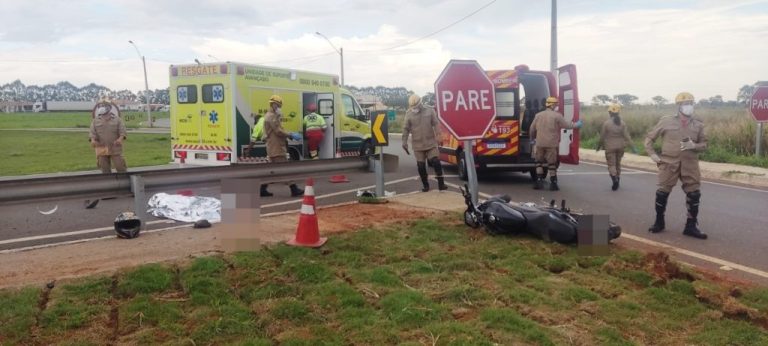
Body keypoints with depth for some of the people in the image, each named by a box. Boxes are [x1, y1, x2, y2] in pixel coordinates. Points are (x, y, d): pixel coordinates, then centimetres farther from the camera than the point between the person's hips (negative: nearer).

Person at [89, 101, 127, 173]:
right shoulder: (95, 121, 11)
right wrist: (93, 140, -18)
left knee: (120, 166, -6)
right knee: (105, 169, 5)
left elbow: (122, 131, -2)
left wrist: (120, 139, -23)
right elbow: (93, 132, 4)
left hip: (115, 148, -2)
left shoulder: (117, 120, 6)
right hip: (102, 149, 2)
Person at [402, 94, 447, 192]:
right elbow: (406, 129, 2)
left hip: (431, 143, -1)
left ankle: (441, 184, 1)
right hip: (417, 145, 1)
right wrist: (404, 142, -2)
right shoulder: (409, 114, 1)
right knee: (421, 166, 4)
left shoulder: (430, 111, 0)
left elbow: (436, 124, -1)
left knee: (436, 162, -6)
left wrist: (437, 134, -15)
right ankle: (425, 185, 18)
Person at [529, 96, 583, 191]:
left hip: (540, 143, 3)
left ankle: (539, 181, 9)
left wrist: (532, 139, 27)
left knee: (539, 162, 15)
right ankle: (553, 184, 9)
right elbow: (567, 125, -3)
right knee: (552, 164, 5)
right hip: (551, 144, -3)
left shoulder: (538, 115, 7)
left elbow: (532, 129, 12)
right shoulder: (557, 116, -6)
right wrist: (577, 125, 15)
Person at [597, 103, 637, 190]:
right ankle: (616, 182, 26)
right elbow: (627, 136, -5)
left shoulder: (606, 123, -11)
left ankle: (615, 179, -21)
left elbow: (602, 137, -7)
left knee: (611, 164, 2)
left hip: (610, 147, -4)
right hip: (620, 146, 4)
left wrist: (598, 146, 7)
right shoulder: (622, 123, -2)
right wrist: (633, 148, -2)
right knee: (618, 163, 17)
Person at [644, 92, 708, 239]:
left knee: (694, 194, 0)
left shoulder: (698, 125, 6)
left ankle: (691, 226, 12)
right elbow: (649, 138, 7)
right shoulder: (666, 121, 0)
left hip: (690, 165, 2)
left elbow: (704, 144, 11)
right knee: (662, 193, 3)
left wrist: (694, 145, -11)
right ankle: (659, 223, 20)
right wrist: (653, 155, -2)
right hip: (669, 163, -2)